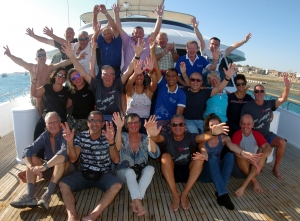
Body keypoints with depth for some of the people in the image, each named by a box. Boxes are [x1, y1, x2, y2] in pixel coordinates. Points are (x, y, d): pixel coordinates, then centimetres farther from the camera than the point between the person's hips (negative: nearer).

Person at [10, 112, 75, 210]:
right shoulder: (44, 136, -3)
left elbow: (64, 152, -37)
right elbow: (27, 151, -15)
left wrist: (43, 166, -43)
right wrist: (32, 167, -33)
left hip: (65, 170, -5)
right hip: (49, 170, 5)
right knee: (32, 158, -16)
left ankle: (47, 195, -36)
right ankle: (30, 196, -28)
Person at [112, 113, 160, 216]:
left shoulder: (145, 138, -6)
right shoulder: (123, 137, -6)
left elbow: (155, 154, -25)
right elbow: (117, 148, -30)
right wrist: (119, 128, -42)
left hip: (141, 173, 1)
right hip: (125, 172, -1)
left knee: (150, 168, -30)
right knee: (130, 172, -34)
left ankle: (135, 201, -27)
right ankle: (139, 203, -35)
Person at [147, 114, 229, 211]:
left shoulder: (190, 137, -10)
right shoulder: (167, 138, -12)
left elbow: (202, 137, -32)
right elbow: (158, 138, -36)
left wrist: (212, 133, -56)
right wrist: (153, 135, -62)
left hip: (187, 171, 1)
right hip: (171, 172, -1)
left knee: (200, 157, -24)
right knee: (165, 156, -29)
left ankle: (184, 195, -18)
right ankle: (175, 196, -23)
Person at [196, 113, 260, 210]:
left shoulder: (224, 138, -2)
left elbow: (232, 145, -25)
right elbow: (204, 152, -29)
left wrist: (243, 153, -49)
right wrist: (203, 156, -56)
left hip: (218, 172, 3)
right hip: (205, 173, -3)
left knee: (230, 155, -25)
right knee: (213, 157, -34)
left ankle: (219, 192, -29)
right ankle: (223, 194, -39)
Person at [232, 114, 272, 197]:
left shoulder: (257, 134, -8)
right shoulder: (237, 134, -16)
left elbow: (268, 148, -23)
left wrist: (258, 158, -42)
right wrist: (252, 160, -40)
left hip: (256, 165, 3)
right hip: (243, 164, -2)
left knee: (263, 152, -26)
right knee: (240, 156, -33)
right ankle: (255, 182, -16)